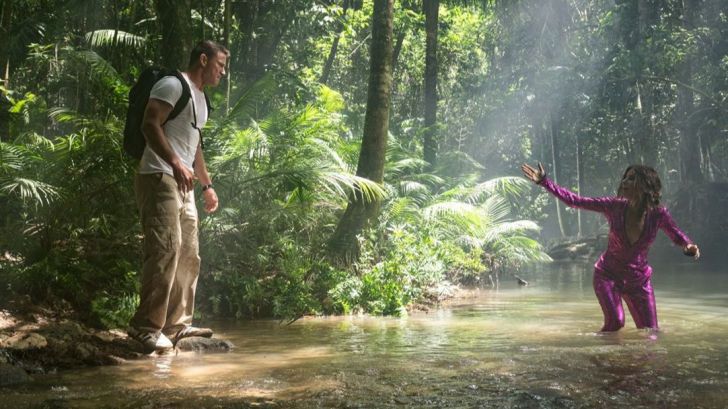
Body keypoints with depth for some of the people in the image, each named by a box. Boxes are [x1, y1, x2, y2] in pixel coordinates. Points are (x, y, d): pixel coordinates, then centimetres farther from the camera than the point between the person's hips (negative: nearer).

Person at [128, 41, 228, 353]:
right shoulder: (173, 85, -6)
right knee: (165, 251, -17)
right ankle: (146, 326, -13)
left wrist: (207, 184, 32)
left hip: (183, 186, 10)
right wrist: (175, 162, -30)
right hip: (160, 179, -10)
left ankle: (177, 324, 13)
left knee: (188, 257, 7)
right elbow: (149, 124, -19)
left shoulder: (199, 97, 24)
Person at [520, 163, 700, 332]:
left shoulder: (658, 215, -14)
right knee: (615, 322, -23)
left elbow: (677, 236, 2)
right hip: (608, 275, -2)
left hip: (638, 280, 2)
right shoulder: (614, 206, -15)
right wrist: (544, 181, -17)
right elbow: (574, 201, -12)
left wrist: (689, 246, -22)